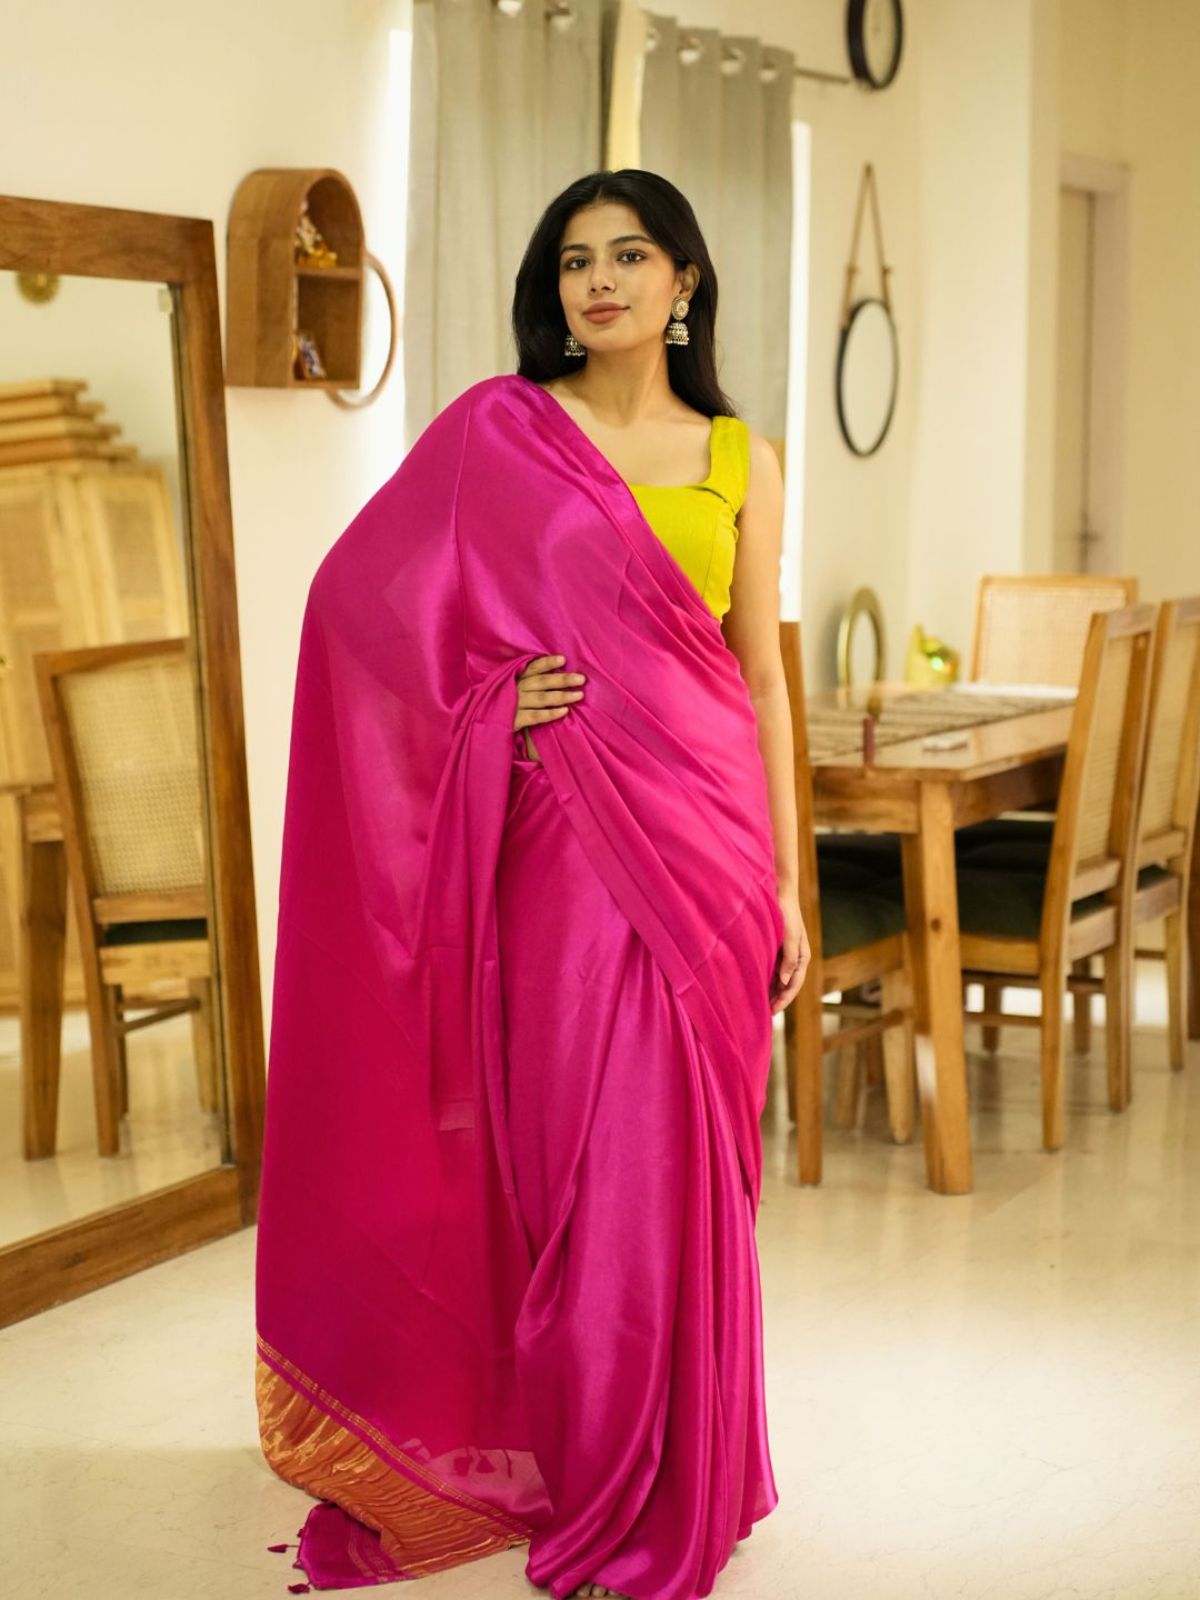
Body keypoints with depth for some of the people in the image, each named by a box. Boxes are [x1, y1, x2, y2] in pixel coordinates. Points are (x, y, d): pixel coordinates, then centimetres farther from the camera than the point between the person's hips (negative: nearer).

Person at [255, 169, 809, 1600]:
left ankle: (689, 1475, 23)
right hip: (573, 836, -2)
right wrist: (488, 700, -11)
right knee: (592, 1163, -1)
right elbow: (362, 591, 4)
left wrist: (786, 881, 7)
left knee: (694, 1167, 6)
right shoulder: (498, 429, 4)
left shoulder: (739, 458, 11)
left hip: (713, 827, 2)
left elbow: (762, 677, 10)